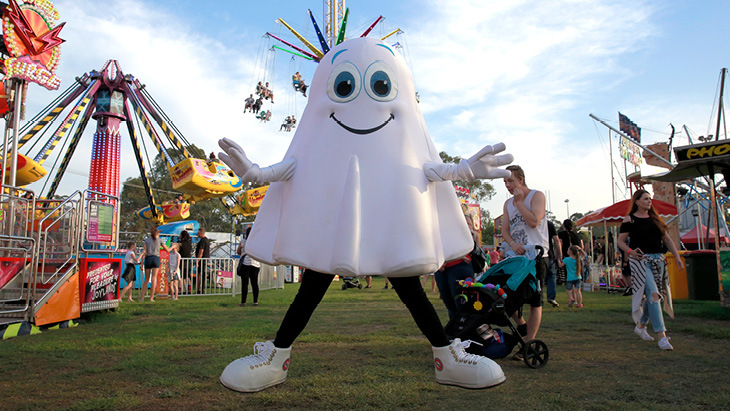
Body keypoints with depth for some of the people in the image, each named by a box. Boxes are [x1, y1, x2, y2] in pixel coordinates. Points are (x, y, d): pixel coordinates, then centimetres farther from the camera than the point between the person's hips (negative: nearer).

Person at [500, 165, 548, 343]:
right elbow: (505, 230, 8)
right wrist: (512, 244, -12)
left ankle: (530, 341, 1)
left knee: (535, 300, -4)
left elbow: (534, 222, -16)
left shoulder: (536, 196, -2)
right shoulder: (508, 204, 16)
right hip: (517, 255, 6)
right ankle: (521, 324, 24)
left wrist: (519, 202, -8)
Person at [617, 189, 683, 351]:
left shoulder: (655, 218, 15)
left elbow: (667, 239, 17)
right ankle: (661, 335, -16)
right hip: (640, 260, -6)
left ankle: (641, 326, 31)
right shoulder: (630, 219, -1)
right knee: (653, 294, -15)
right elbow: (620, 241, -2)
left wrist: (676, 256, 8)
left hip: (658, 259, 6)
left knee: (652, 296, 12)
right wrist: (630, 251, -20)